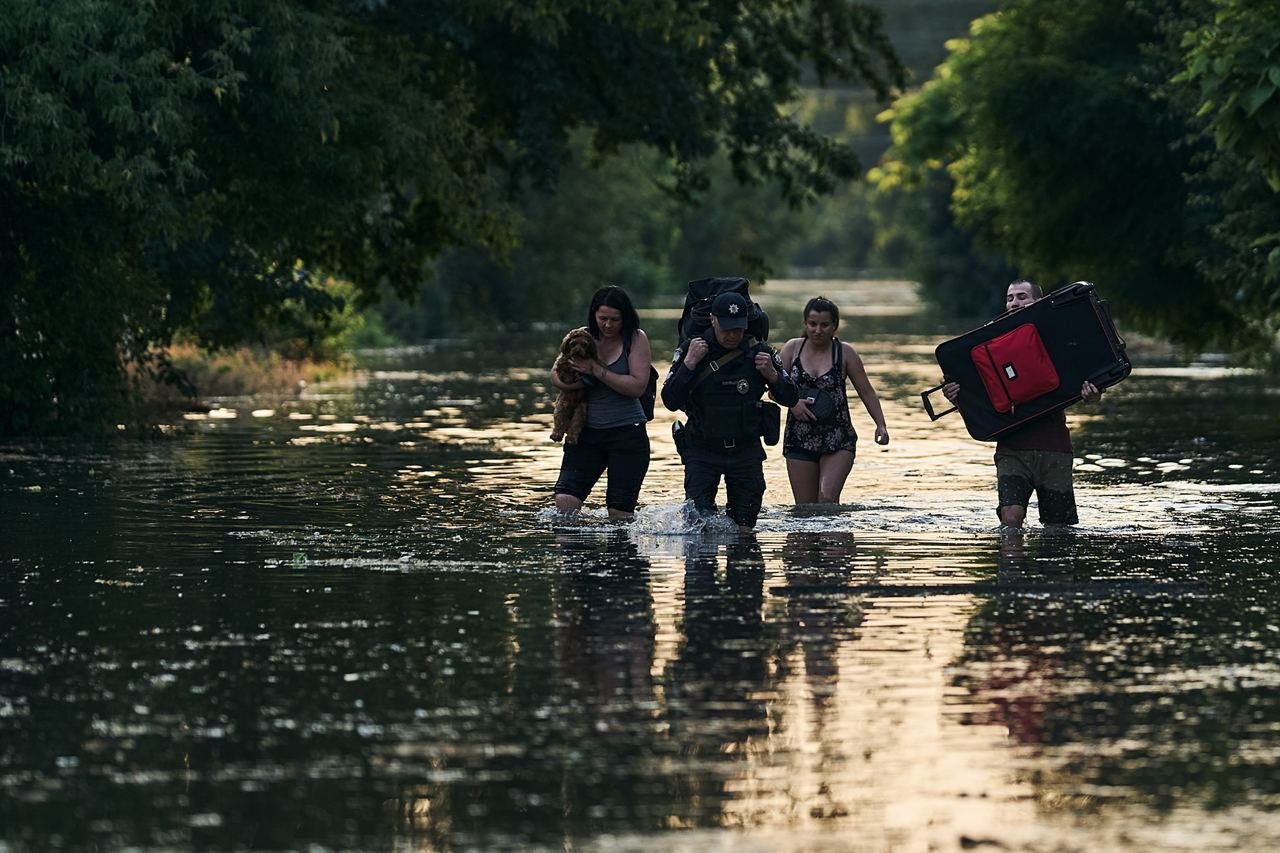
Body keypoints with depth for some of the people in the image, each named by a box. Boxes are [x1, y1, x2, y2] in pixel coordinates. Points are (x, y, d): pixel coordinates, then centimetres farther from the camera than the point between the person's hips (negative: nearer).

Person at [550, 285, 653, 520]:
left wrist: (597, 371, -17)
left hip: (627, 432, -3)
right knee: (565, 500, -11)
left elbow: (637, 386, -12)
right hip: (587, 431, 3)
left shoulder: (636, 339, -3)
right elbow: (556, 375, 5)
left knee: (620, 512, -1)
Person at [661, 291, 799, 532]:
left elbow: (790, 399, 4)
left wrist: (771, 375, -14)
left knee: (744, 529, 2)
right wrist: (689, 364, -20)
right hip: (702, 451, -1)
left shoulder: (759, 352, -2)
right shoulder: (691, 350, -5)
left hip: (746, 451, 1)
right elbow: (670, 401, -11)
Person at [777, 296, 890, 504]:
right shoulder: (792, 349, 4)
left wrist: (881, 425, -10)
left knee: (827, 498, -21)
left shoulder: (844, 353, 0)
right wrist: (792, 402, -16)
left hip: (838, 441, -2)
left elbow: (866, 393, 2)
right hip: (799, 439, 2)